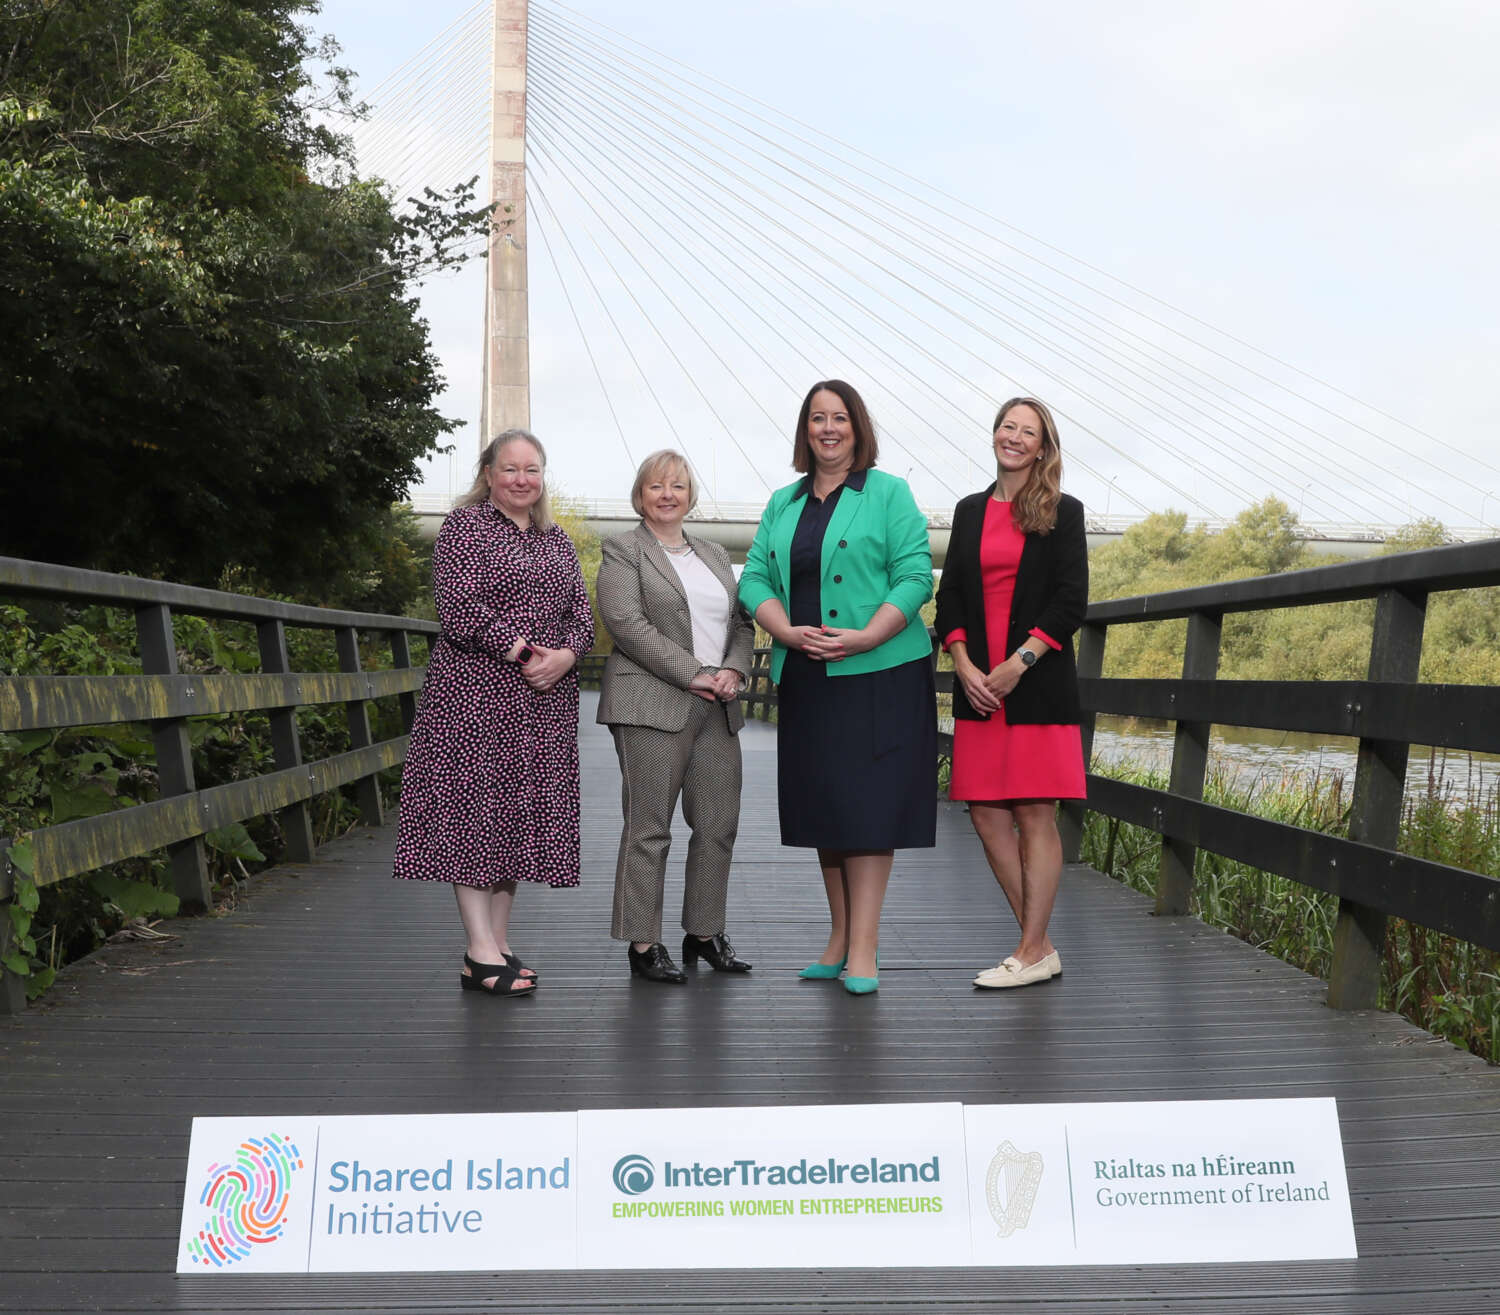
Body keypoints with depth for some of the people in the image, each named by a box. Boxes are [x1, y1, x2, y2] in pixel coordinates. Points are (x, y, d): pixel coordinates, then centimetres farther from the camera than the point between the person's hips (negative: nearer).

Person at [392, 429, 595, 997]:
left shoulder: (556, 539, 19)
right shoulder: (465, 524, 0)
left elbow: (582, 612, 14)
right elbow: (461, 607, -12)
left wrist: (565, 655, -7)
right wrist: (523, 653, -15)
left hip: (544, 702, 7)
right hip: (478, 694, -6)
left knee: (521, 812, 7)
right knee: (475, 806, -6)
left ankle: (498, 944, 15)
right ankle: (480, 951, -3)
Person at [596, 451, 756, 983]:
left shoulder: (714, 554, 22)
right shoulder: (622, 550, 3)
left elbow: (742, 621, 19)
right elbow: (627, 623, -10)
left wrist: (734, 669, -2)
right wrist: (693, 674, -14)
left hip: (716, 708, 6)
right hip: (652, 705, -6)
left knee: (719, 824, 6)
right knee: (649, 827, -4)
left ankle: (704, 933, 18)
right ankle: (643, 944, 3)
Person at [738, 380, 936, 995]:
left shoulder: (889, 494, 2)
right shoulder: (783, 503, 16)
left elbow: (915, 575, -7)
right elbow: (755, 577, 8)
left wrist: (866, 637, -19)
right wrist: (787, 631, -10)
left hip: (877, 673, -5)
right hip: (804, 677, 5)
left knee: (867, 803, -6)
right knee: (820, 803, 9)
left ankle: (863, 948, -1)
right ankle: (839, 937, 20)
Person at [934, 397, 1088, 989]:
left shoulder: (1062, 512, 4)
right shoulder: (970, 511, 15)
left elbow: (1071, 601, -3)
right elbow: (949, 596, 11)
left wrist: (1017, 664, -13)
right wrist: (965, 666, -4)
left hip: (1038, 684, -4)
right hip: (978, 686, 4)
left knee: (1034, 815, -3)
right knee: (986, 814, 2)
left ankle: (1033, 951, 4)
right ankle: (1040, 946, 13)